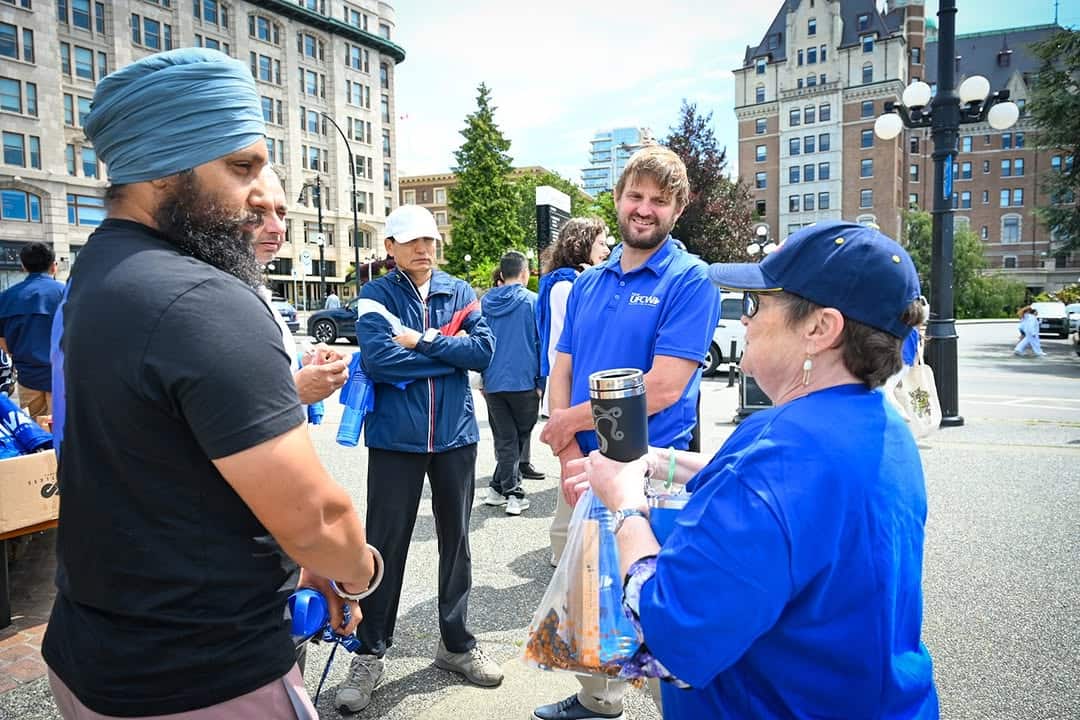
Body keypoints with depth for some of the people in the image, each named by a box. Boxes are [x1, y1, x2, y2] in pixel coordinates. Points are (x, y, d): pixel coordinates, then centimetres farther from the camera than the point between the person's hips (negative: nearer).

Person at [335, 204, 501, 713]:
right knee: (384, 547, 5)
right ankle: (370, 655, 24)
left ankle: (457, 644, 32)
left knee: (456, 541, 14)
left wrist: (422, 341, -14)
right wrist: (449, 351, -11)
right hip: (394, 439, -2)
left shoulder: (459, 292, 5)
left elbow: (485, 350, -7)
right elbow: (377, 359, -18)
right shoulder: (377, 295, -3)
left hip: (455, 435, 3)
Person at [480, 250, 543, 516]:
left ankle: (506, 490, 10)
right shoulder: (532, 301, -4)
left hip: (493, 382, 3)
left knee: (505, 439, 9)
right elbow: (540, 343, -4)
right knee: (519, 437, 9)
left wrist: (481, 380, 17)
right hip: (523, 381, -3)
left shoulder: (486, 302, 7)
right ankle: (508, 491, 10)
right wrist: (540, 382, 1)